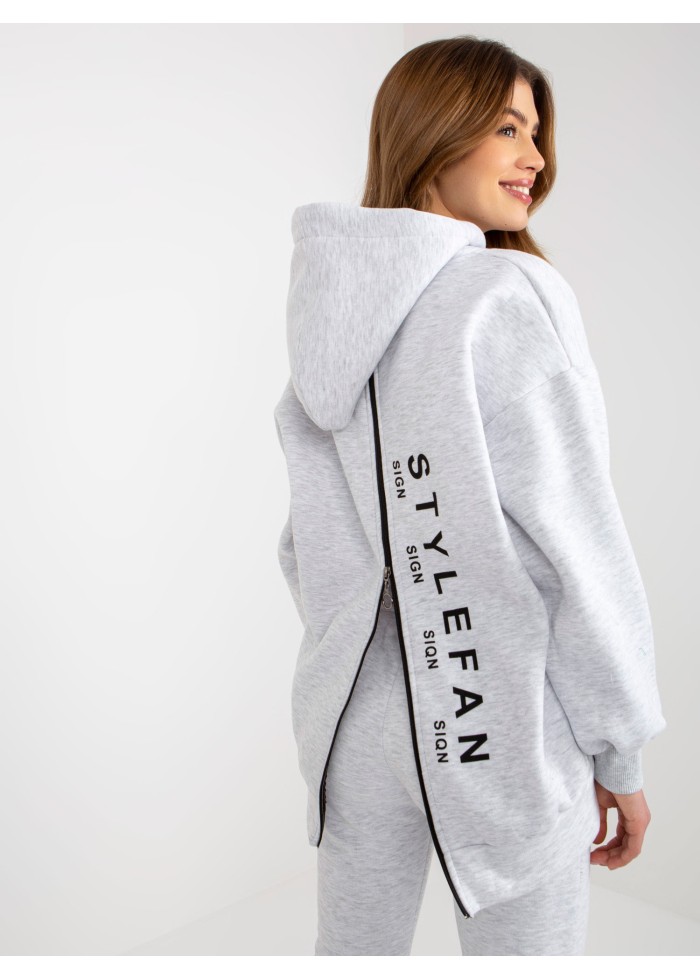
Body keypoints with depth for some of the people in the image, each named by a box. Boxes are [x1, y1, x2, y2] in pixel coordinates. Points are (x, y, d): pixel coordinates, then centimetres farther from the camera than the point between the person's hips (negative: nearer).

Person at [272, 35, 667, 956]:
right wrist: (621, 752, -5)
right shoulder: (512, 298, -15)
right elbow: (578, 542, -15)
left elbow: (305, 542, 8)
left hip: (360, 713, 6)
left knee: (353, 949, 21)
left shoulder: (328, 314, 3)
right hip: (504, 730, -6)